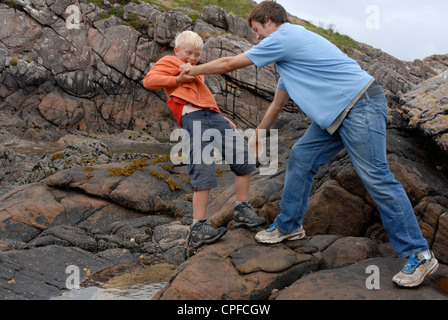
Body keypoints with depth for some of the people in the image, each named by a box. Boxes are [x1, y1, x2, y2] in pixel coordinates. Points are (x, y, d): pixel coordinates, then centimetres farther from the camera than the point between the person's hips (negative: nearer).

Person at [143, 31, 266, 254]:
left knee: (244, 155, -1)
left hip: (212, 114, 8)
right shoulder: (169, 62, 18)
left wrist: (226, 122, 25)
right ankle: (198, 228, -18)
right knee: (204, 170, -18)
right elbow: (148, 81, 0)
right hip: (192, 117, -8)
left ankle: (242, 211, 9)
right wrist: (178, 79, -4)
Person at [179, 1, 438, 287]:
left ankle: (419, 255, -5)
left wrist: (193, 70, 15)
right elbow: (278, 103, 31)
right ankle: (289, 226, 21)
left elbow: (229, 64, -1)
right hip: (337, 113, 10)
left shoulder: (282, 37, -8)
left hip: (361, 105, -10)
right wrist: (258, 135, 40)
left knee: (377, 178, -12)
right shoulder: (288, 46, 23)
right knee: (301, 158, 9)